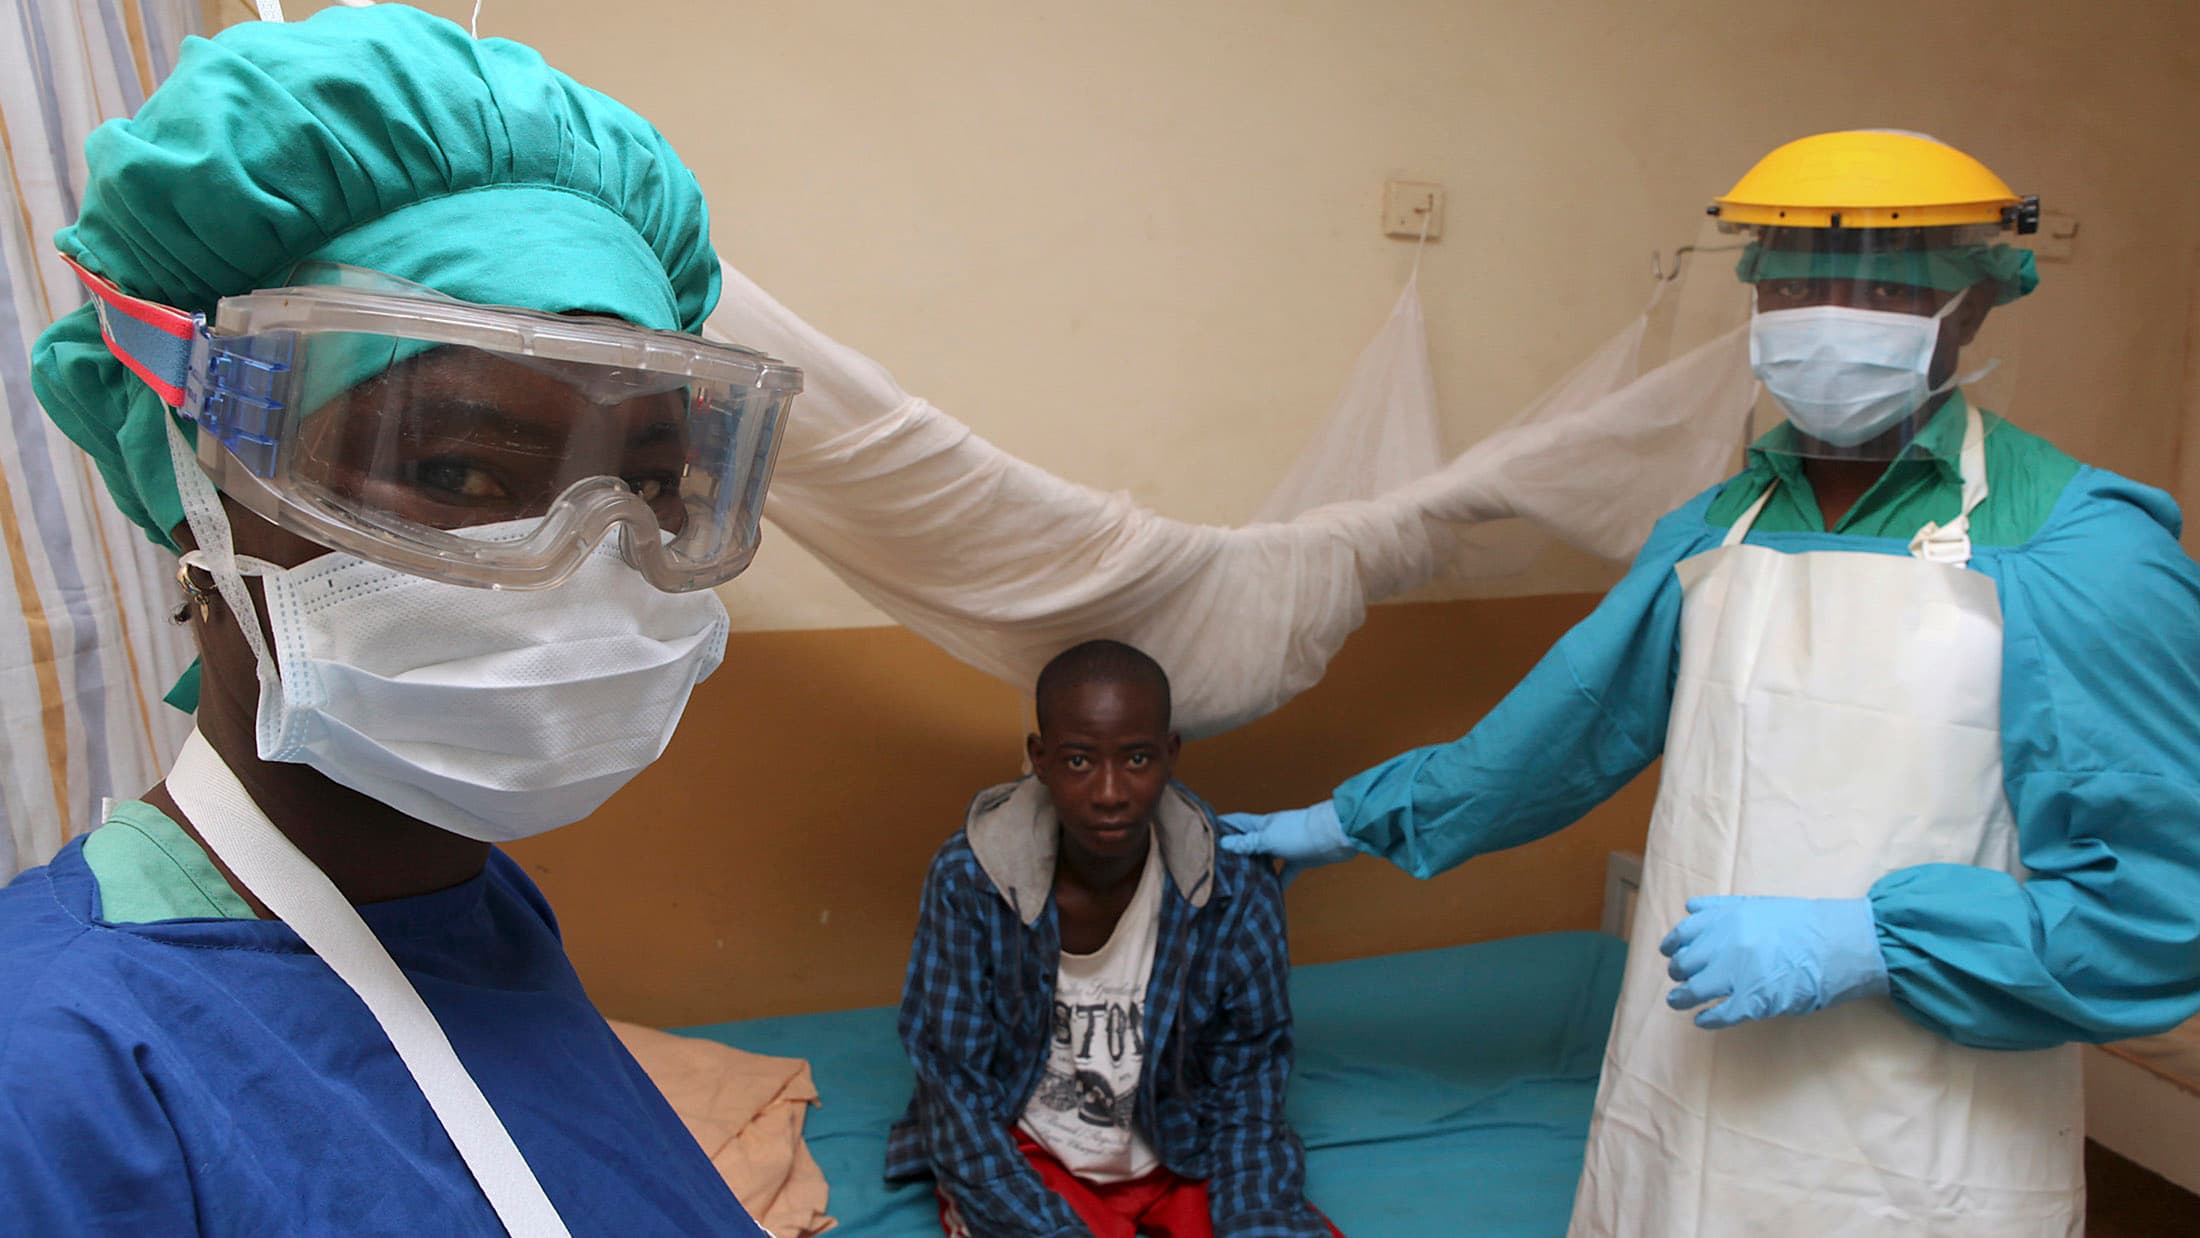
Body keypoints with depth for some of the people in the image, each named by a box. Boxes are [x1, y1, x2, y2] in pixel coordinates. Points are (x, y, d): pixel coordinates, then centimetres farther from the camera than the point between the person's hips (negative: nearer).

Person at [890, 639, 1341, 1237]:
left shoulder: (1237, 896, -16)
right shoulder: (967, 883, -19)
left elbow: (1243, 1098, -6)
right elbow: (954, 1088, -13)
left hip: (1179, 1156, 2)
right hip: (1021, 1155, -1)